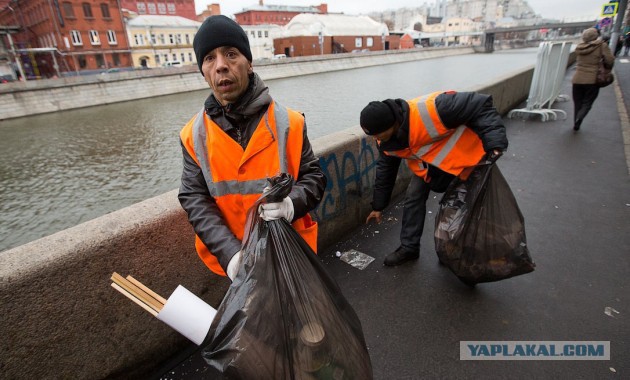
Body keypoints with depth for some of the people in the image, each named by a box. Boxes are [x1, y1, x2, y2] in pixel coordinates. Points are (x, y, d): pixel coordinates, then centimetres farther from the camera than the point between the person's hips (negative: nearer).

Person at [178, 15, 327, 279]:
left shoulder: (288, 123, -11)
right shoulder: (193, 136, -6)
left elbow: (313, 177, -6)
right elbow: (194, 199, -8)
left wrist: (291, 203, -30)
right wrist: (230, 252, -22)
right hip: (235, 259, 2)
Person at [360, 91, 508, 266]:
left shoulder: (429, 109, -41)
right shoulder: (385, 140, -16)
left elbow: (480, 106, -32)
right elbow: (385, 170, -2)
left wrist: (494, 142, -42)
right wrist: (378, 206, 5)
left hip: (464, 155, -5)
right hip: (428, 163, 5)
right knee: (412, 198, -3)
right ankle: (409, 248, 13)